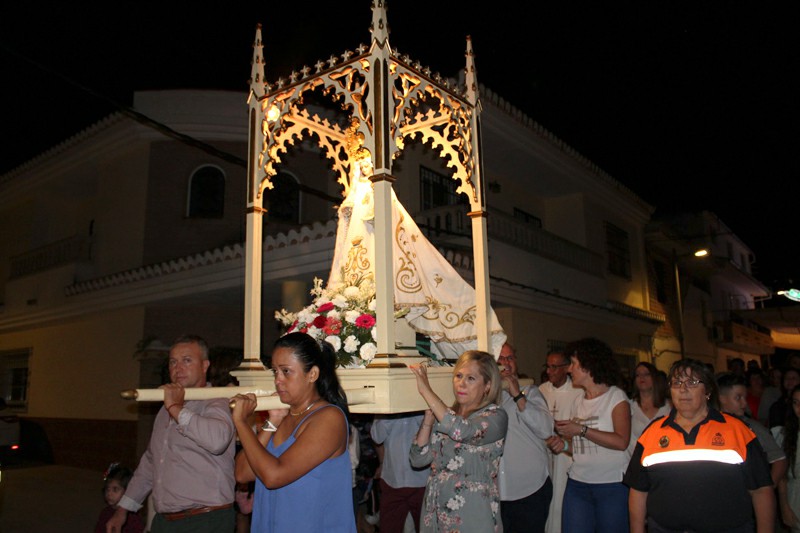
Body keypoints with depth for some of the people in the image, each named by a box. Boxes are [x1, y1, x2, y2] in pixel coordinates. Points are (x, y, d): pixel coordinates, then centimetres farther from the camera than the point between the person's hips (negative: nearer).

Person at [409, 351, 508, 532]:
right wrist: (429, 417, -9)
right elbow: (418, 460, -1)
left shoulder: (496, 416, -9)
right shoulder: (446, 416, 6)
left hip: (472, 517, -4)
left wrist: (426, 390, -26)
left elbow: (462, 431, -30)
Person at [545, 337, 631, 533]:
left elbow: (621, 442, -17)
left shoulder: (616, 396, -4)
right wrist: (564, 445, -1)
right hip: (577, 484, 5)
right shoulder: (578, 401, 14)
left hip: (612, 486, -5)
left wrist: (582, 430, -18)